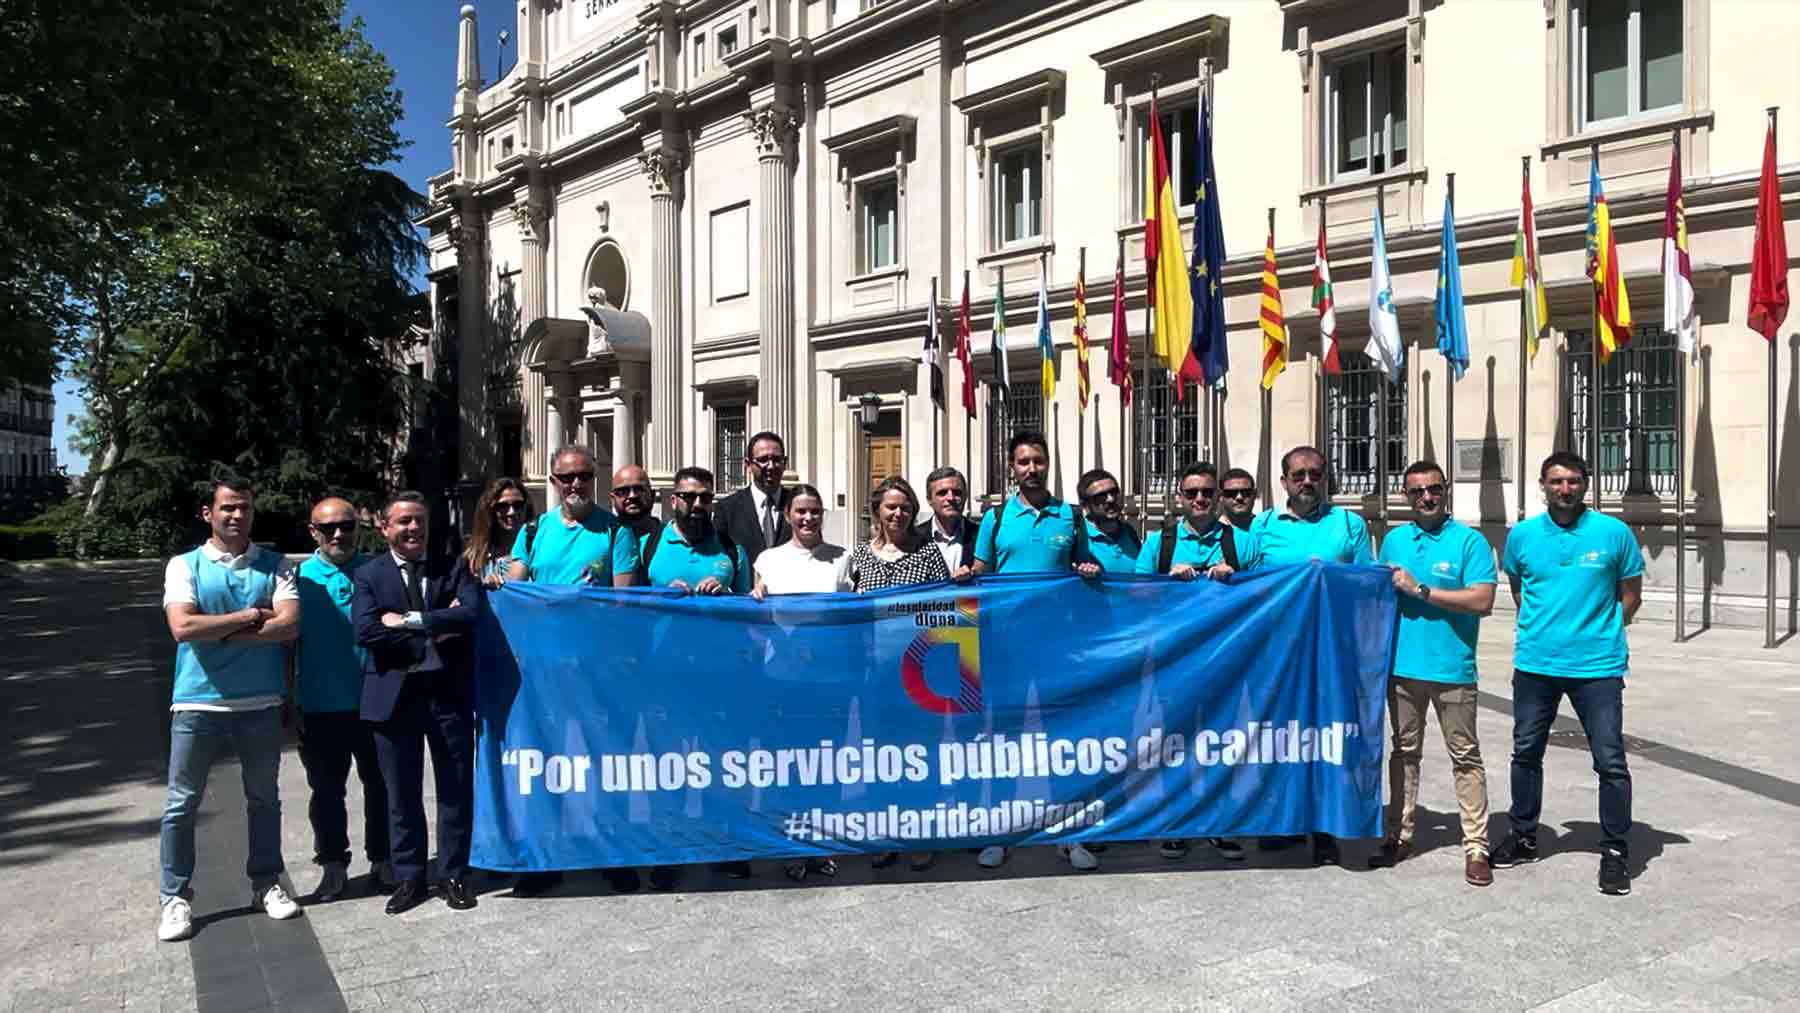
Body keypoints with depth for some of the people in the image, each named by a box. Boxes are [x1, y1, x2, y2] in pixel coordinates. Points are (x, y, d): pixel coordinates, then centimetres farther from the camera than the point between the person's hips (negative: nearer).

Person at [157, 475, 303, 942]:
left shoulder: (274, 564, 2)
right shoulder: (184, 566, 0)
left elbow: (289, 624, -12)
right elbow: (183, 627, -15)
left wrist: (219, 633, -14)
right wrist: (247, 616, -12)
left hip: (261, 703, 1)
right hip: (198, 703, -1)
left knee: (264, 798, 13)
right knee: (182, 803, 6)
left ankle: (266, 883, 27)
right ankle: (176, 897, 18)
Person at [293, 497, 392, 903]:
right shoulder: (299, 578, 1)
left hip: (373, 702, 0)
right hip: (320, 706, 0)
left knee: (379, 785, 9)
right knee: (326, 790, 9)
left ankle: (382, 859, 22)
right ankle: (334, 865, 21)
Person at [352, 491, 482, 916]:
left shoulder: (454, 569, 5)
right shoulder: (368, 574, 4)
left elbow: (471, 613, -13)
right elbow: (365, 630, -12)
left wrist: (410, 621, -17)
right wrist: (435, 631, -14)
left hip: (449, 691, 0)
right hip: (395, 695, 0)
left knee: (456, 789, 7)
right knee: (402, 795, 9)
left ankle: (453, 875, 20)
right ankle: (409, 878, 22)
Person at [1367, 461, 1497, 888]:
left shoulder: (1469, 541, -5)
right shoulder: (1394, 540, 11)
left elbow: (1482, 600, -15)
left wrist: (1419, 589, -15)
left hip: (1452, 669, -4)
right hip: (1402, 665, 5)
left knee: (1465, 757, 2)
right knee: (1404, 752, 13)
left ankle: (1476, 848, 9)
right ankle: (1399, 835, 23)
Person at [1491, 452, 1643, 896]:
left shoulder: (1614, 533, -5)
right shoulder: (1522, 535, 1)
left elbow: (1630, 595, 6)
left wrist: (1601, 635, 7)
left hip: (1597, 667, -3)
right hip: (1535, 664, 3)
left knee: (1610, 761, -1)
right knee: (1526, 753, 13)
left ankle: (1615, 852, 14)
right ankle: (1523, 837, 29)